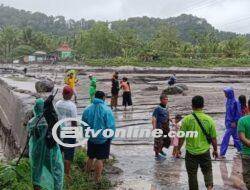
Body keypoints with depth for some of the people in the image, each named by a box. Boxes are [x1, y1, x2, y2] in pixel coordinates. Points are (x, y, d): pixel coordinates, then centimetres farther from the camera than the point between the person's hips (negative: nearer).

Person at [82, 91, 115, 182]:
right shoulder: (107, 110, -17)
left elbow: (83, 124, 6)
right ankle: (97, 178, 10)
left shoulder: (87, 109, -3)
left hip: (91, 138, 4)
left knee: (90, 157, 18)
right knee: (100, 159, 4)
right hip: (103, 139, -4)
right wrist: (110, 137, 1)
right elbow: (111, 126, -14)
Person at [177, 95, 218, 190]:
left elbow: (182, 137, -8)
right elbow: (213, 138, 0)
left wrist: (178, 149, 7)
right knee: (207, 171, 20)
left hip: (191, 153, -1)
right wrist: (215, 150, 16)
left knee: (192, 174, 13)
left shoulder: (187, 119, -11)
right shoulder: (209, 120, -7)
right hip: (205, 152, 1)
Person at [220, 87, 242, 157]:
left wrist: (235, 122, -18)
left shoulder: (235, 102, -18)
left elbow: (238, 113, -17)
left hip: (232, 122, -9)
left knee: (226, 137, -8)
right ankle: (240, 150, 32)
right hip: (228, 121, 9)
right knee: (235, 136, 18)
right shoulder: (228, 101, 8)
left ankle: (222, 153, -4)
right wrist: (226, 121, 18)